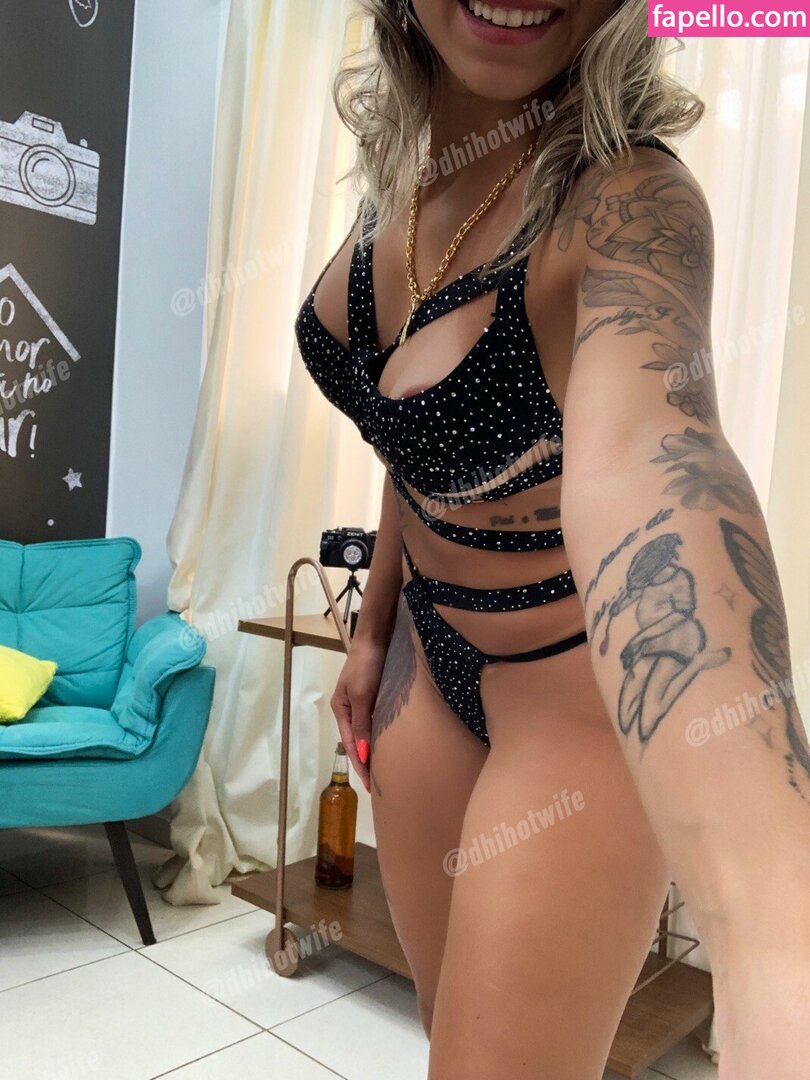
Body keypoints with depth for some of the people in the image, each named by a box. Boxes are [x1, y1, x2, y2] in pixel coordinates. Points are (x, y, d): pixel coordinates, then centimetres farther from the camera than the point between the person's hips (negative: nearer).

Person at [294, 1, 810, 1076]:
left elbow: (638, 456, -45)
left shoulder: (626, 199, -24)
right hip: (433, 654, 6)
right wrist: (375, 624, 13)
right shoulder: (408, 152, -3)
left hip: (579, 690, -6)